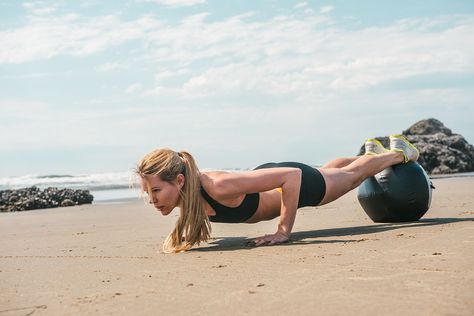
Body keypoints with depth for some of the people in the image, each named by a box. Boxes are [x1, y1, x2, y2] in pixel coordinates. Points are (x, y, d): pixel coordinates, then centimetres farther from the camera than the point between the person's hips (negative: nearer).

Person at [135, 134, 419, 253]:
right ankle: (372, 149, 67)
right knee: (334, 172, 36)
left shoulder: (219, 187, -47)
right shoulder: (183, 191, -26)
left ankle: (398, 152, 55)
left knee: (354, 175, 25)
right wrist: (191, 223, -8)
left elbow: (291, 175, -42)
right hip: (265, 178, 6)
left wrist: (284, 231, -40)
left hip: (299, 183, -6)